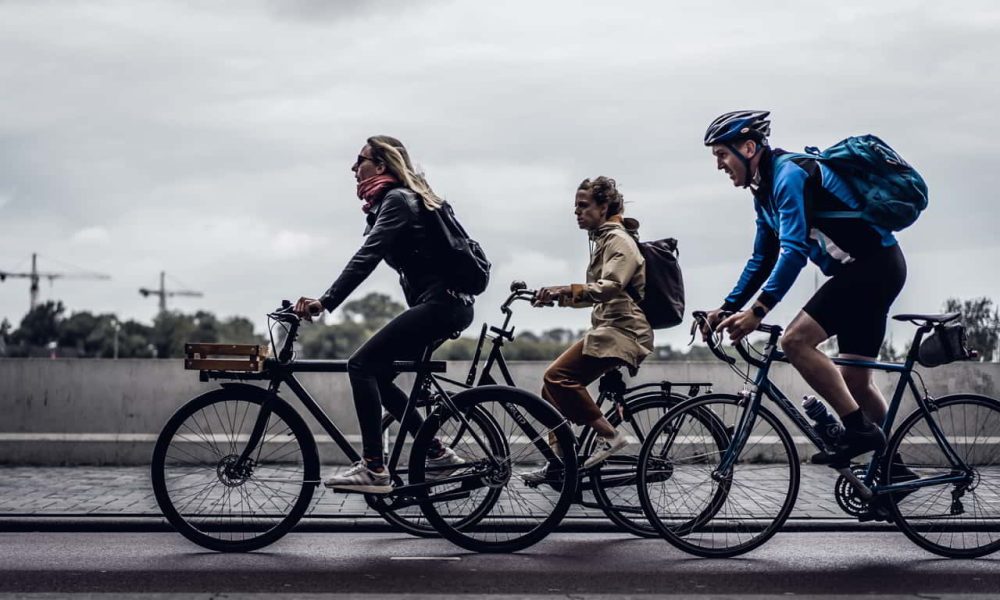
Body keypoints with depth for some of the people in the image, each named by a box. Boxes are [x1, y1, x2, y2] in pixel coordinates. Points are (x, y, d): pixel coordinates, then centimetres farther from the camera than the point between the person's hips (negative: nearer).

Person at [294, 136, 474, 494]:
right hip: (445, 303, 10)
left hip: (440, 303, -10)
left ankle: (374, 469, -18)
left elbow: (366, 258, -22)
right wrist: (326, 300, 19)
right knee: (376, 374, 11)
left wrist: (325, 302, -28)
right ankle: (438, 453, 14)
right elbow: (369, 257, 22)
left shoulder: (396, 200, -10)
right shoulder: (396, 199, 21)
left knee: (362, 365, -15)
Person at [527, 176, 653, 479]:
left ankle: (609, 435, -17)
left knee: (558, 377, -22)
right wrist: (558, 297, 12)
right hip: (609, 328, 10)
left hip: (621, 330, -10)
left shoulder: (619, 239, -8)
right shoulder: (603, 239, 23)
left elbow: (611, 287, -24)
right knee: (553, 386, 2)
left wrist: (567, 290, -36)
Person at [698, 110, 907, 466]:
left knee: (796, 341, -19)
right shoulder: (765, 192, 14)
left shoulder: (790, 173, -16)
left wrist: (758, 310, -30)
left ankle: (859, 430, -15)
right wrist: (727, 308, 13)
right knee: (854, 380, 12)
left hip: (873, 264, -10)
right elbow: (762, 261, 20)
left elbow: (795, 249, -26)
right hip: (871, 270, 10)